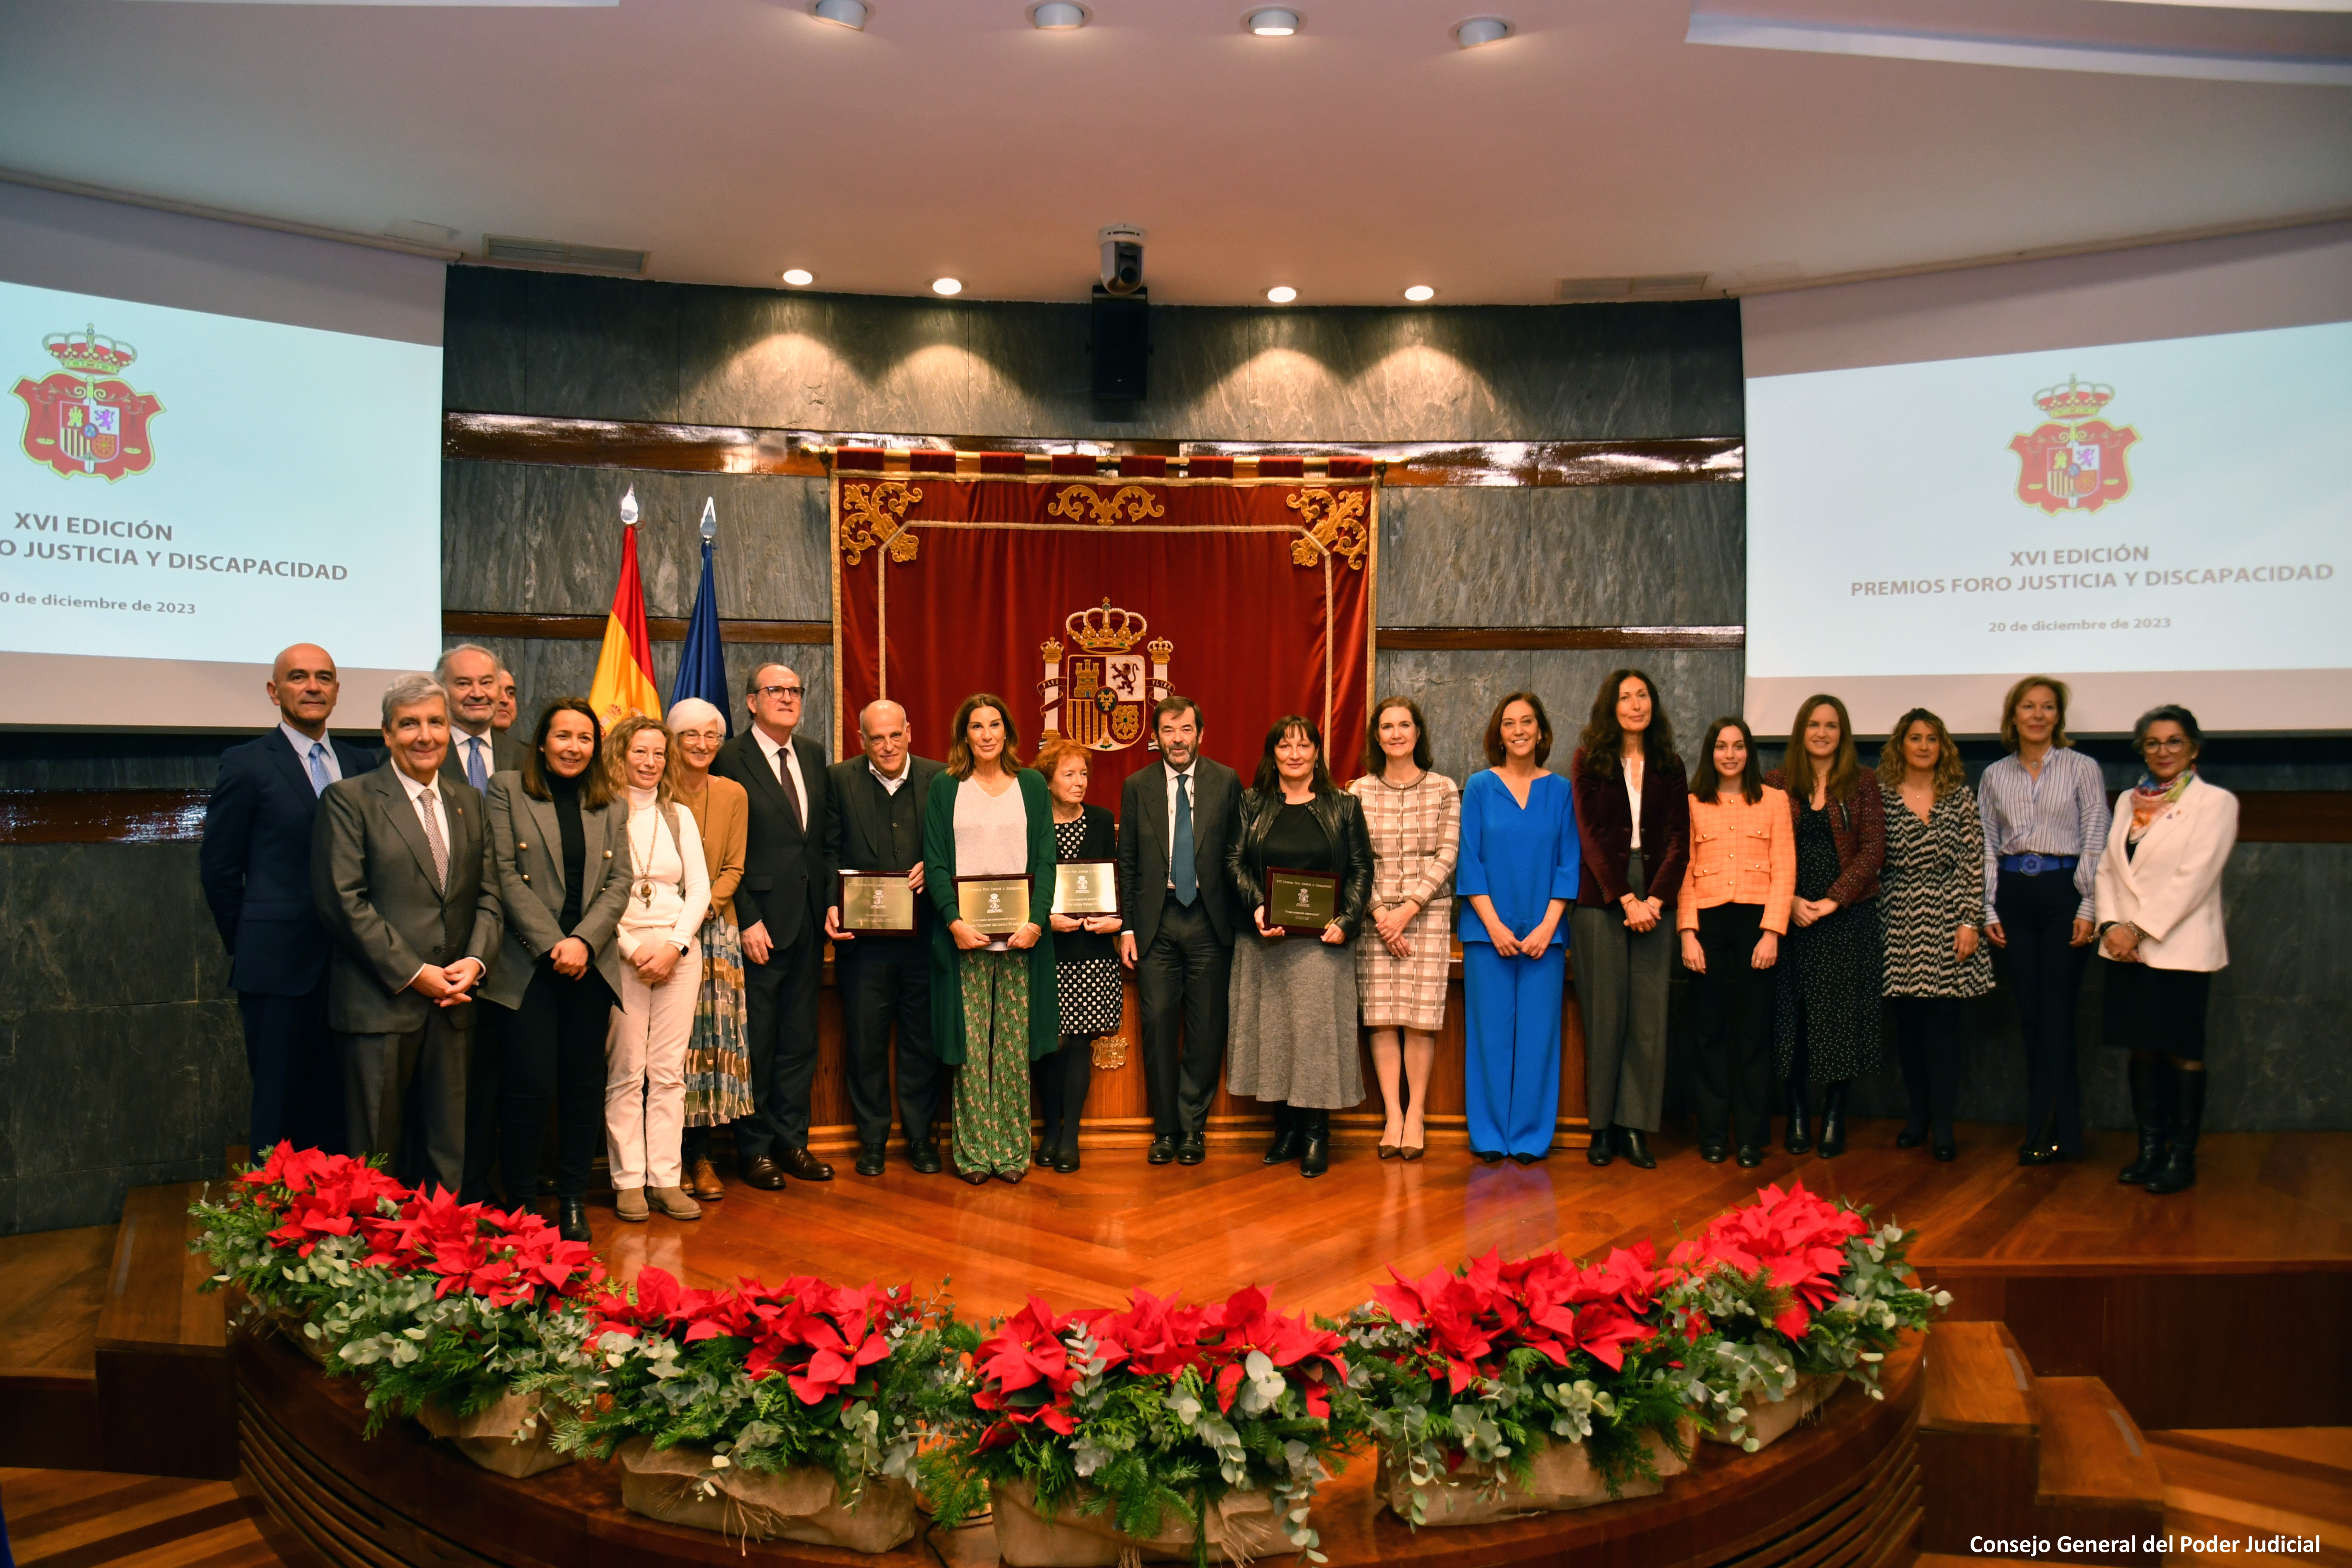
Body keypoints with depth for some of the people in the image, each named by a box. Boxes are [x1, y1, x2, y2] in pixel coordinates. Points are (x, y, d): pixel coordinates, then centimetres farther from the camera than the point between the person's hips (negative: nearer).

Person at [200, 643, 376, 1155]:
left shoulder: (360, 763, 10)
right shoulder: (247, 763, -2)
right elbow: (219, 869, -1)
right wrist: (250, 948, 1)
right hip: (279, 965, -4)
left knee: (336, 1106, 9)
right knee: (280, 1111, 3)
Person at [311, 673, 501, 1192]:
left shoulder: (468, 803, 14)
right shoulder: (348, 799, -3)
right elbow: (342, 901, -10)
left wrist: (476, 960, -5)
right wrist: (413, 973, -13)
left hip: (451, 1002, 5)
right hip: (379, 1003, -4)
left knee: (448, 1149, 9)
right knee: (374, 1154, 3)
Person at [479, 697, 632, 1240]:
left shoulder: (610, 804, 13)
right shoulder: (507, 790, 3)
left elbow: (619, 882, 7)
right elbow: (505, 875, -4)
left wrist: (583, 941, -9)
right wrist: (553, 945, -11)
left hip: (590, 964, 3)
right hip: (528, 963, -3)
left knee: (584, 1084, 6)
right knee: (530, 1085, -5)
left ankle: (573, 1201, 17)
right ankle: (519, 1204, 9)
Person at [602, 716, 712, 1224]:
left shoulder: (680, 816, 14)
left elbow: (700, 888, 10)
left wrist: (675, 946, -5)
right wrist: (634, 949, -11)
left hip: (679, 950, 3)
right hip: (621, 952, -3)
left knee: (669, 1072, 3)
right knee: (625, 1072, -3)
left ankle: (666, 1178, 7)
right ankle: (628, 1181, 5)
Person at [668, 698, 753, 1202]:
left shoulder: (733, 794, 7)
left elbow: (733, 868, 5)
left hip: (714, 929, 2)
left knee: (711, 1037, 1)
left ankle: (700, 1155, 8)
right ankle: (670, 1158, 5)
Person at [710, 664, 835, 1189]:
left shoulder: (814, 756, 12)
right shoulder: (731, 760, -7)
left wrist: (831, 900, 5)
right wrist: (747, 920, -14)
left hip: (808, 918, 6)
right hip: (759, 919, -6)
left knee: (800, 1038, 12)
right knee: (755, 1041, 3)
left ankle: (791, 1140, 22)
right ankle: (754, 1148, 14)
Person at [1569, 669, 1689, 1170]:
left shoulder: (1669, 767, 11)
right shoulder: (1589, 761, 4)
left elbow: (1679, 839, 4)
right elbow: (1592, 835, -3)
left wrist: (1655, 899, -11)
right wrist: (1626, 900, -12)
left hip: (1654, 899, 2)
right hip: (1602, 898, -2)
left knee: (1649, 1013, -1)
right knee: (1605, 1012, -1)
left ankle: (1635, 1127, 4)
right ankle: (1603, 1126, 6)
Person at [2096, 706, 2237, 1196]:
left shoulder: (2215, 803, -3)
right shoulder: (2128, 802, 13)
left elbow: (2194, 877, -12)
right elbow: (2107, 867, 10)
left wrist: (2140, 929, -16)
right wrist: (2111, 925, -6)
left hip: (2180, 949, -5)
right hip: (2127, 950, 5)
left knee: (2182, 1053, 1)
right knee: (2142, 1050, 8)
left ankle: (2182, 1157, 9)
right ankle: (2150, 1149, 17)